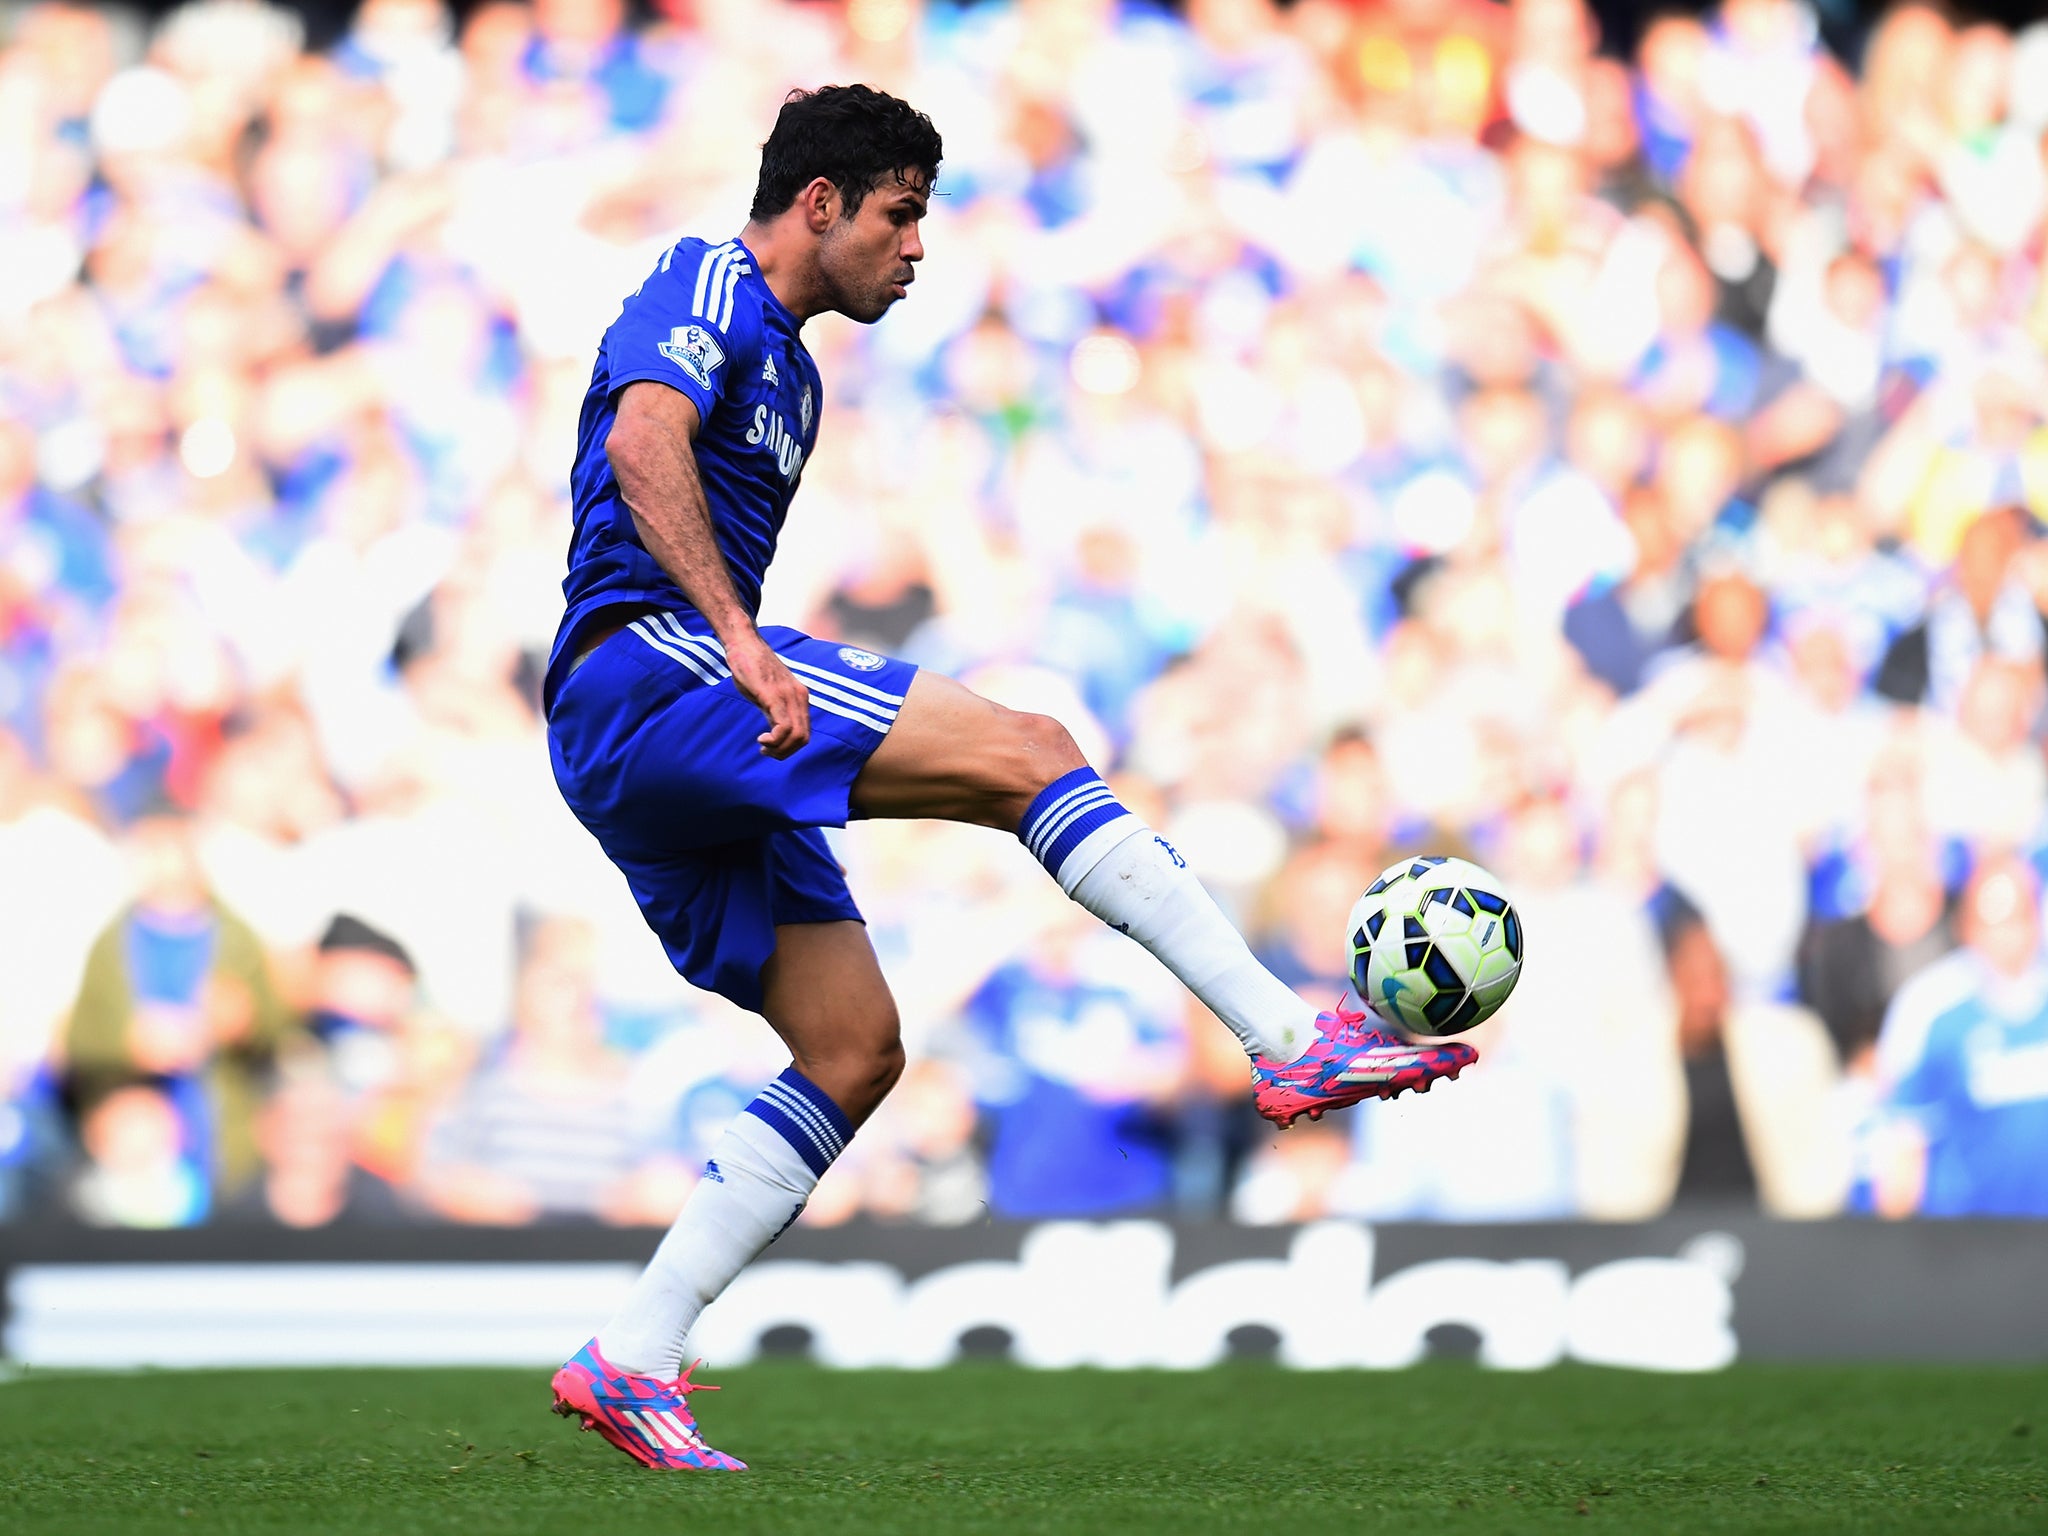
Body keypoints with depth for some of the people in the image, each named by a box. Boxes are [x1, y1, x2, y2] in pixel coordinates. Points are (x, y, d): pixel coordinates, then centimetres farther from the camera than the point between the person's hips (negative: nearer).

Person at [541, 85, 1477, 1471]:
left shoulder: (789, 367, 28)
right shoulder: (709, 293, -2)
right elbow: (641, 444, -21)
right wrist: (740, 642, -29)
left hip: (666, 757, 10)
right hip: (644, 666, -10)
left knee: (856, 1049, 5)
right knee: (1027, 752, -19)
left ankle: (633, 1363, 2)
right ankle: (1292, 1039, -23)